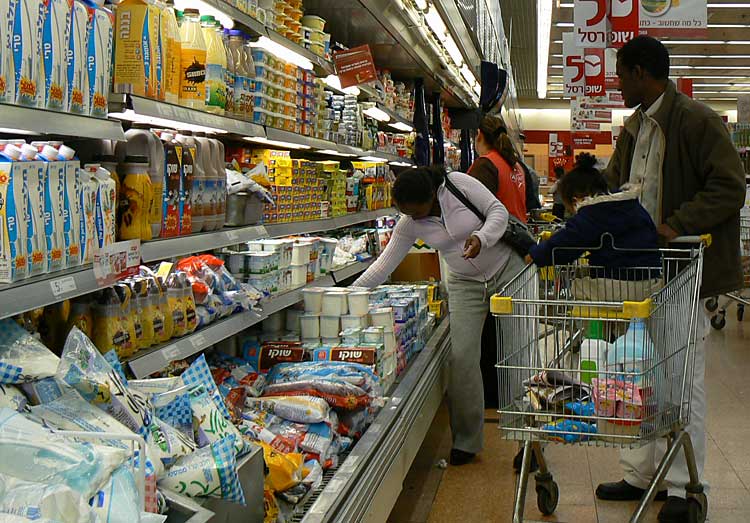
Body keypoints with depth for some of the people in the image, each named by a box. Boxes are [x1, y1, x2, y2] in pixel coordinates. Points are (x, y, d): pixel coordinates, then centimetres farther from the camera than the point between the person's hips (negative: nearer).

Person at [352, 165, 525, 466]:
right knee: (461, 357, -10)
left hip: (508, 269, -3)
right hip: (466, 284, 3)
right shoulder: (408, 225, -8)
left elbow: (498, 211, -14)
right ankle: (466, 440, 4)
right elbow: (385, 263, -6)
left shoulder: (459, 184, -18)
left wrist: (481, 237, -33)